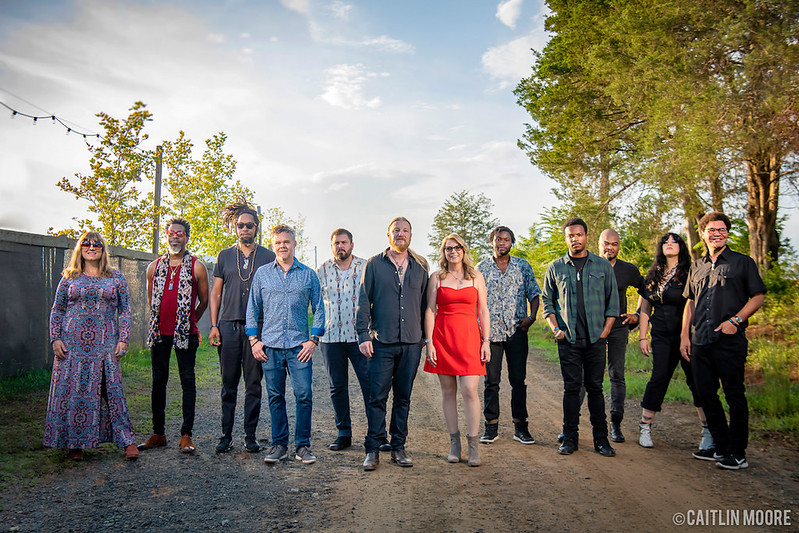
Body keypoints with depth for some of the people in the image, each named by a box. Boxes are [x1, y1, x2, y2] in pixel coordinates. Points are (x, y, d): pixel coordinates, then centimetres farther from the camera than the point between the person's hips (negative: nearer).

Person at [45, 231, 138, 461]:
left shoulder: (116, 277, 8)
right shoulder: (69, 278, 10)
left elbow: (125, 311, 7)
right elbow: (57, 311, 12)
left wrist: (123, 340, -2)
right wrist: (55, 339, 1)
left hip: (105, 345, -1)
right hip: (72, 345, 1)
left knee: (113, 390, -3)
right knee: (72, 391, 3)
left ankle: (127, 441, 3)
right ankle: (75, 443, 17)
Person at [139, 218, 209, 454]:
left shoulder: (196, 267, -1)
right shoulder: (154, 267, 9)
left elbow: (204, 301, 6)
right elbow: (151, 300, 20)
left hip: (185, 333, -4)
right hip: (160, 332, 4)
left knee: (187, 381, 2)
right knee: (158, 381, 9)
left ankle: (186, 434, 8)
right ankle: (158, 433, 20)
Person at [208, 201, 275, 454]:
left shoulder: (268, 257, 7)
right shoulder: (224, 256, 12)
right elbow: (216, 293, 12)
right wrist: (213, 325, 2)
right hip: (228, 325, 1)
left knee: (254, 384, 3)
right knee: (229, 384, 5)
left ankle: (250, 436, 12)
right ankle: (226, 435, 14)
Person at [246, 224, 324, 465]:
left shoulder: (308, 275, 7)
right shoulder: (262, 274, 9)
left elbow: (319, 309, 8)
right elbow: (252, 309, 11)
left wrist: (313, 339, -1)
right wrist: (254, 340, 3)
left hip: (299, 345, -1)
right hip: (270, 345, 1)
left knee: (304, 395, -4)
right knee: (275, 396, 6)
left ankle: (303, 445, 9)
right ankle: (279, 445, 19)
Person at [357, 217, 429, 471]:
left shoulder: (420, 265, 10)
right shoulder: (374, 264, 4)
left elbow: (425, 301, 13)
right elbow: (364, 301, 2)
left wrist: (426, 335, 8)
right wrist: (363, 335, -5)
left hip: (412, 343, 2)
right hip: (382, 342, -2)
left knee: (403, 397, 9)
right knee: (377, 397, -2)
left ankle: (398, 447, 19)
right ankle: (373, 449, 8)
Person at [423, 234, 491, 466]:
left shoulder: (476, 277, 9)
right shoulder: (436, 277, 8)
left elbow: (483, 311, 8)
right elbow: (430, 310, 5)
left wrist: (486, 341, 0)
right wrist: (429, 342, -4)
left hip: (469, 337, 0)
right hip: (442, 337, 1)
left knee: (469, 391, -8)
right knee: (448, 391, 4)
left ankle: (473, 445, 0)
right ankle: (454, 443, 14)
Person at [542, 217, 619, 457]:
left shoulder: (603, 265, 8)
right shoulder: (555, 268, 8)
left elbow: (613, 302, 8)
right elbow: (548, 301, 11)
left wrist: (605, 332, 0)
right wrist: (556, 329, -2)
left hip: (595, 338, 0)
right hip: (568, 339, 0)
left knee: (595, 387, 4)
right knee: (571, 387, 2)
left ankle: (601, 438, 13)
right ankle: (570, 437, 10)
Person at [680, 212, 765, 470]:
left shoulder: (743, 262, 3)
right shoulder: (696, 267, 16)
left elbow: (758, 296, 1)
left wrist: (736, 320, -13)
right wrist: (684, 335, 11)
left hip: (730, 341, -5)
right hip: (701, 342, 5)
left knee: (734, 395, -1)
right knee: (705, 393, 9)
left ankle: (737, 453, 9)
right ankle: (720, 446, 23)